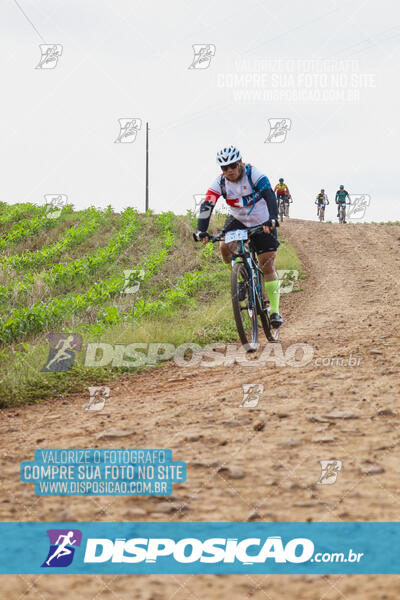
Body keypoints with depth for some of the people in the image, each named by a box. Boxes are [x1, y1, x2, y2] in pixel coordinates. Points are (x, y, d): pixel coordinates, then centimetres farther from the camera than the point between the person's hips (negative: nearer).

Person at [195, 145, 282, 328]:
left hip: (262, 223, -3)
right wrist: (202, 231, -41)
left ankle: (274, 311, 0)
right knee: (224, 247, -26)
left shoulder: (254, 174, -24)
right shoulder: (220, 182, -17)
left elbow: (269, 195, -37)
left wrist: (272, 219, -54)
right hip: (237, 220, 3)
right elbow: (207, 205, -26)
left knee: (268, 266, -7)